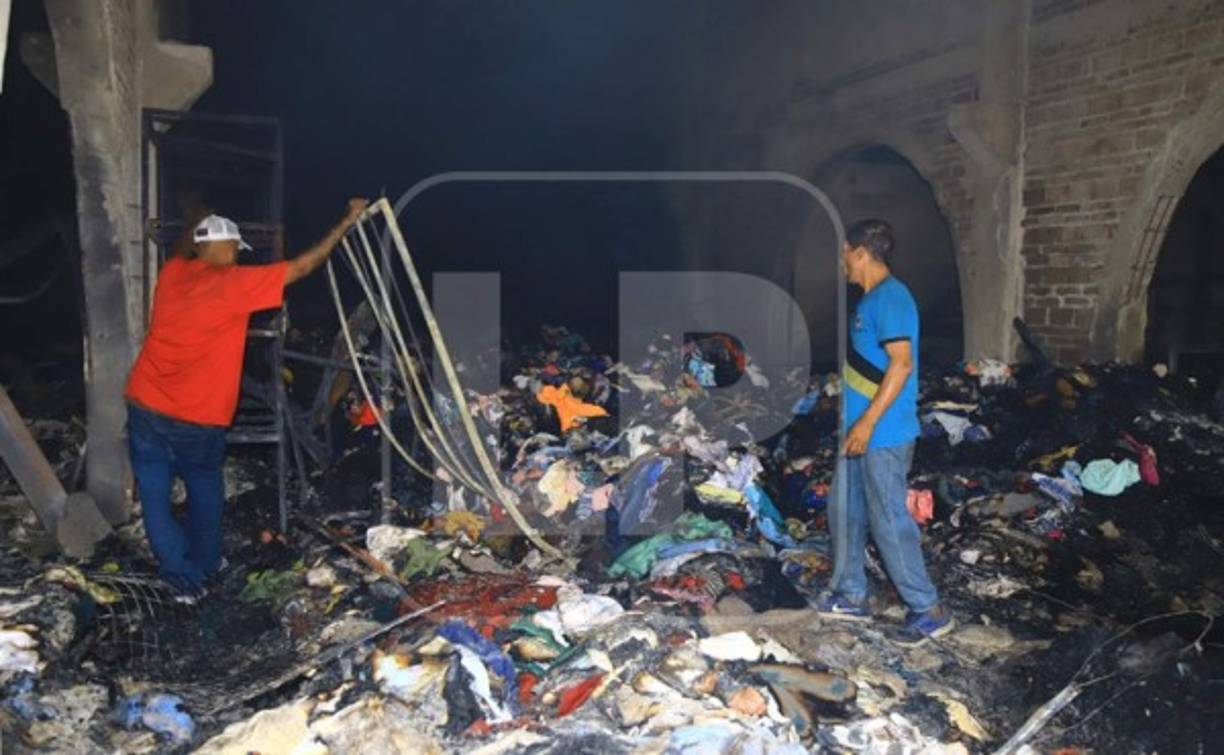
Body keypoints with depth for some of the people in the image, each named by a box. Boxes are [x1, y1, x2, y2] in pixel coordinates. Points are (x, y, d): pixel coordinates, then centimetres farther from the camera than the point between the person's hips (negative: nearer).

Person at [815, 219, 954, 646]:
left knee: (889, 520, -3)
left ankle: (929, 611, 8)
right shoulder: (871, 299, 14)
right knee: (845, 513, 15)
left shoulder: (890, 298, -17)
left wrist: (868, 422, -25)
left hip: (883, 434, -10)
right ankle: (851, 595, 27)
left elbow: (902, 364, -24)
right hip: (861, 430, 10)